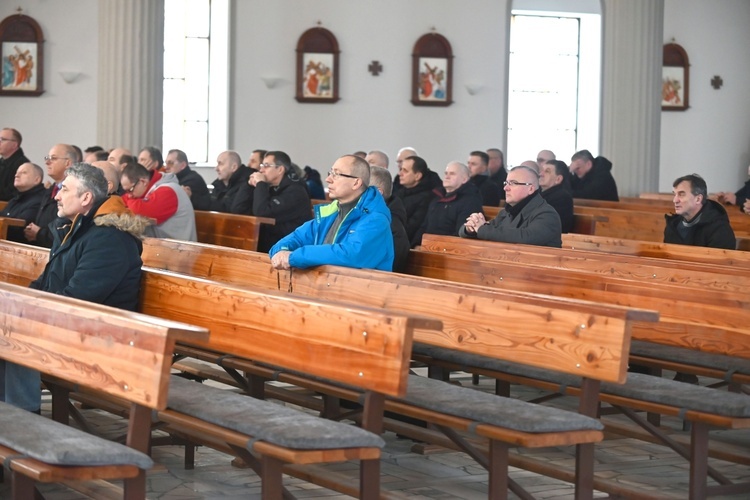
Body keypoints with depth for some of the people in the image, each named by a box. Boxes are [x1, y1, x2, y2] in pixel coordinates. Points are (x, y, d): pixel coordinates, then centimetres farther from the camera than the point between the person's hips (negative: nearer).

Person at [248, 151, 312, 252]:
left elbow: (262, 213, -23)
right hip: (269, 243, 8)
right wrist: (256, 186, 1)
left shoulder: (295, 191, -14)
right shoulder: (273, 188, 14)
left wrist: (260, 184, -11)